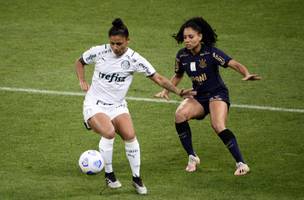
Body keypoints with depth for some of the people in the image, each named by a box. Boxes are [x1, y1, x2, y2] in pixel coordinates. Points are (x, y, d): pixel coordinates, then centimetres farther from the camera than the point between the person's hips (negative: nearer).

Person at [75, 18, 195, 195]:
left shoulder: (134, 59, -9)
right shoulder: (99, 52, -7)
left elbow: (158, 78, -8)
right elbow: (80, 62, 14)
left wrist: (178, 91, -17)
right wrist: (82, 81, 1)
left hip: (117, 106, 2)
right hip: (95, 105, -2)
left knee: (130, 135, -21)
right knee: (109, 132, -29)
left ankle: (137, 178, -2)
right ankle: (109, 175, -10)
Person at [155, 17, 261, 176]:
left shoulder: (210, 52, -16)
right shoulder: (182, 55, -1)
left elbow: (234, 64, -22)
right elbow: (178, 75, 18)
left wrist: (247, 74, -41)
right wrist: (166, 90, 5)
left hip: (217, 94, -5)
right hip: (198, 97, 5)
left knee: (218, 126, -29)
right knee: (180, 114, -24)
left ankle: (241, 163, -20)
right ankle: (192, 157, -9)